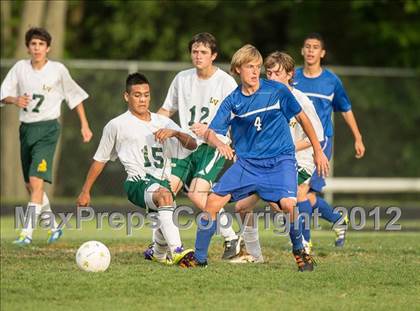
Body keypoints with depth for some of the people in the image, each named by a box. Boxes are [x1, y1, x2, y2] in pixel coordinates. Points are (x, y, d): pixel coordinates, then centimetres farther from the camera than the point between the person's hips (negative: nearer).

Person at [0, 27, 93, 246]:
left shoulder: (58, 70, -5)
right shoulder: (20, 67, 2)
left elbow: (75, 96, 6)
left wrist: (84, 125, 5)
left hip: (47, 129, -5)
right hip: (26, 128, 5)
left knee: (36, 180, -19)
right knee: (29, 184, 12)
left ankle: (28, 232, -21)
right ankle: (53, 226, 29)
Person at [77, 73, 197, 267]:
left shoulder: (162, 123, 15)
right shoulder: (116, 126, 6)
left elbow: (192, 145, 7)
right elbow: (100, 159, 15)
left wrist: (175, 133, -14)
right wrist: (85, 191, 17)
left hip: (162, 182, 6)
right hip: (138, 183, -6)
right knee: (165, 194, -37)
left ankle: (159, 254, 53)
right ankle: (177, 253, -47)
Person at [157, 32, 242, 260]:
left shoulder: (226, 82, -6)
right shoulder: (182, 79, 9)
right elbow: (167, 111, 20)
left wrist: (209, 130, -20)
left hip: (213, 146, -5)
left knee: (196, 193, -22)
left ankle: (231, 237, -5)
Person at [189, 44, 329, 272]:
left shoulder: (277, 91, -7)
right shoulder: (232, 101, -1)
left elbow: (302, 118, 4)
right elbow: (211, 132, -4)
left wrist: (318, 152, 7)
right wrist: (219, 143, -29)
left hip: (280, 160, -3)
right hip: (246, 163, 3)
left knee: (288, 204, -27)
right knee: (213, 202, -10)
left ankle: (299, 251, 0)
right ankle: (199, 258, 4)